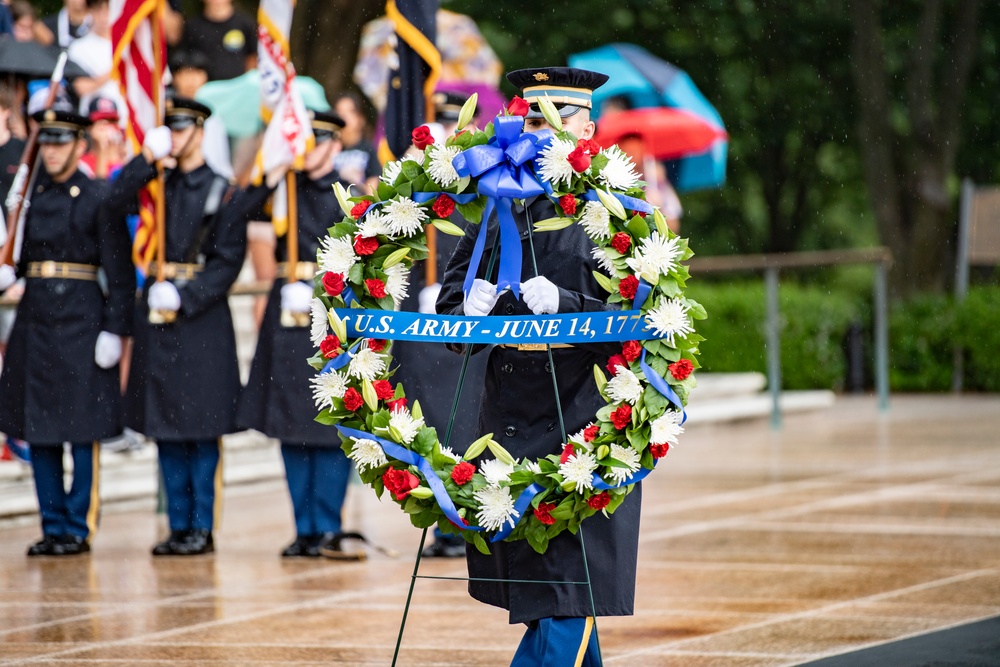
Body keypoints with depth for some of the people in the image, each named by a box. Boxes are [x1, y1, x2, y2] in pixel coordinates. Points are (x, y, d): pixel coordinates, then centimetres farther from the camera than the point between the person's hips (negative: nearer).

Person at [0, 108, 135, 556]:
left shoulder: (98, 199, -5)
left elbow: (120, 274, -7)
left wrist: (114, 331, -13)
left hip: (80, 317, -5)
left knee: (81, 431, -2)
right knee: (37, 430, 6)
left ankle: (78, 529, 5)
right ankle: (53, 527, 14)